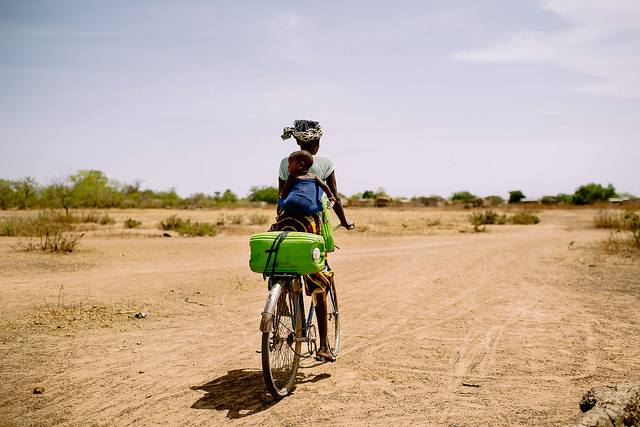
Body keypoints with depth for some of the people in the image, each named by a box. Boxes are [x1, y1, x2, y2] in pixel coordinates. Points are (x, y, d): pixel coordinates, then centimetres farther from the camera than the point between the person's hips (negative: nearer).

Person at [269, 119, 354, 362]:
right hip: (313, 225, -2)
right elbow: (334, 198, 7)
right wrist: (344, 222, 22)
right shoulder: (325, 164, 3)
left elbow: (281, 199, 12)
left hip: (285, 224, 2)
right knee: (318, 284, 4)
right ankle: (323, 346, 5)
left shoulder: (285, 163, 10)